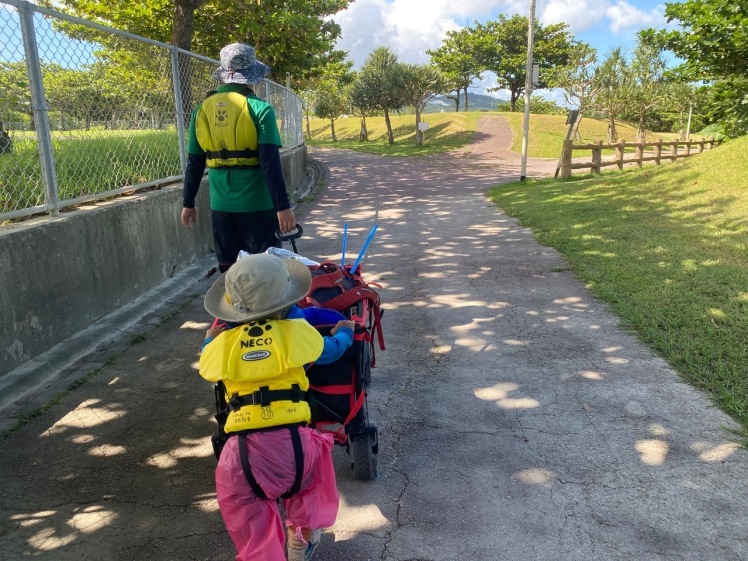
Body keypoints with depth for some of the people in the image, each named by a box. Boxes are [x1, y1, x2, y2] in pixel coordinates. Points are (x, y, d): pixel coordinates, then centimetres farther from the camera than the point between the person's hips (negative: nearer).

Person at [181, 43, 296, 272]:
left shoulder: (202, 109, 5)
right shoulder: (259, 108, -9)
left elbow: (194, 164, 8)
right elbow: (270, 163, -17)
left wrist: (188, 203, 15)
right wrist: (282, 206, -15)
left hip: (221, 205, 4)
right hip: (257, 205, -4)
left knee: (228, 270, 14)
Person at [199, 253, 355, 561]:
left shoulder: (224, 343, 4)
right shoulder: (296, 330, -1)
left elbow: (206, 365, 27)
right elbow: (331, 350, 18)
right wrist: (344, 333, 41)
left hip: (242, 449, 0)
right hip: (290, 440, 0)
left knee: (251, 524, 18)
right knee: (310, 460, 33)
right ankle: (301, 534, 48)